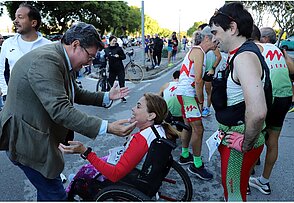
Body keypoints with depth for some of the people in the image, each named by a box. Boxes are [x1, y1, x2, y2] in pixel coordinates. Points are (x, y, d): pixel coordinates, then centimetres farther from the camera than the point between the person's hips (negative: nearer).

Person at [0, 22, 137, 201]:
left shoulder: (62, 61, 4)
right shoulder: (45, 60, -28)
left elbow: (75, 94, 14)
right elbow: (60, 110, -35)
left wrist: (107, 97, 3)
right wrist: (107, 128, -36)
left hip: (42, 135, 10)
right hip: (27, 140, -10)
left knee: (48, 190, 23)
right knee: (55, 195, 1)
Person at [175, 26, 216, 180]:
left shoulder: (197, 50, 17)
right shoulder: (199, 51, -13)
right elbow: (198, 80, -19)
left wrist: (200, 99, 11)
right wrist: (201, 101, -11)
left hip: (184, 93, 10)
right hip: (187, 94, -10)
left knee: (189, 126, 19)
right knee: (198, 128, -7)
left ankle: (185, 156, 34)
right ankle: (197, 165, 6)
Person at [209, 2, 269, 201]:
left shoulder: (244, 57, -25)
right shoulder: (246, 52, 8)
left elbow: (257, 112, -37)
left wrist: (246, 144, -23)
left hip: (239, 143, -10)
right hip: (233, 135, 10)